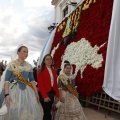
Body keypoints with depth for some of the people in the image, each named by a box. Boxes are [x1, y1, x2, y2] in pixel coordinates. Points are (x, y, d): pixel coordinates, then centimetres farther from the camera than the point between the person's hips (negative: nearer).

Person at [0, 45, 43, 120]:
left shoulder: (29, 66, 9)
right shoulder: (12, 65, -4)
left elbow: (32, 80, 10)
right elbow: (7, 80, -9)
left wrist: (36, 92, 2)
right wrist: (6, 94, -21)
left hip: (27, 91, 4)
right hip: (15, 91, -3)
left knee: (31, 110, -2)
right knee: (14, 111, -5)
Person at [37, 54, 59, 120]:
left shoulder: (54, 71, 14)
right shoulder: (40, 70, -6)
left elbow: (55, 84, 13)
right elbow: (40, 84, -12)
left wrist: (57, 95, 7)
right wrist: (45, 96, -18)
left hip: (52, 93, 6)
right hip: (44, 95, -6)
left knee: (48, 112, 12)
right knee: (47, 113, -5)